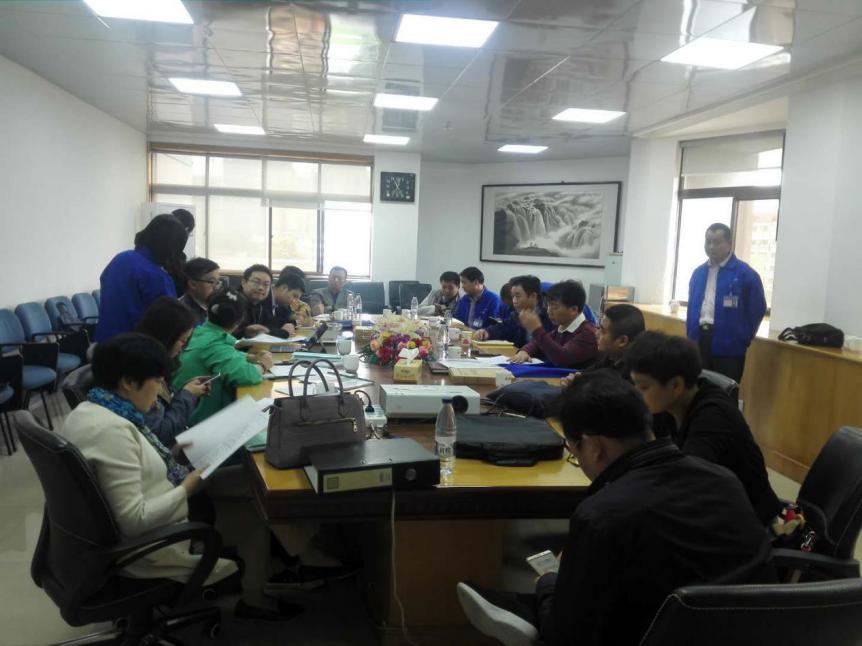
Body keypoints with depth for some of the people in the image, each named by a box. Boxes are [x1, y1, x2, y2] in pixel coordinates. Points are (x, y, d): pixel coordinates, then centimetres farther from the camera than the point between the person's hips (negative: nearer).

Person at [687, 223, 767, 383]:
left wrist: (743, 339, -3)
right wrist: (690, 336, 14)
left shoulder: (745, 274, -7)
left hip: (728, 344, -5)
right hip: (698, 341, 6)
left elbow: (757, 310, -4)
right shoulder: (698, 272, 13)